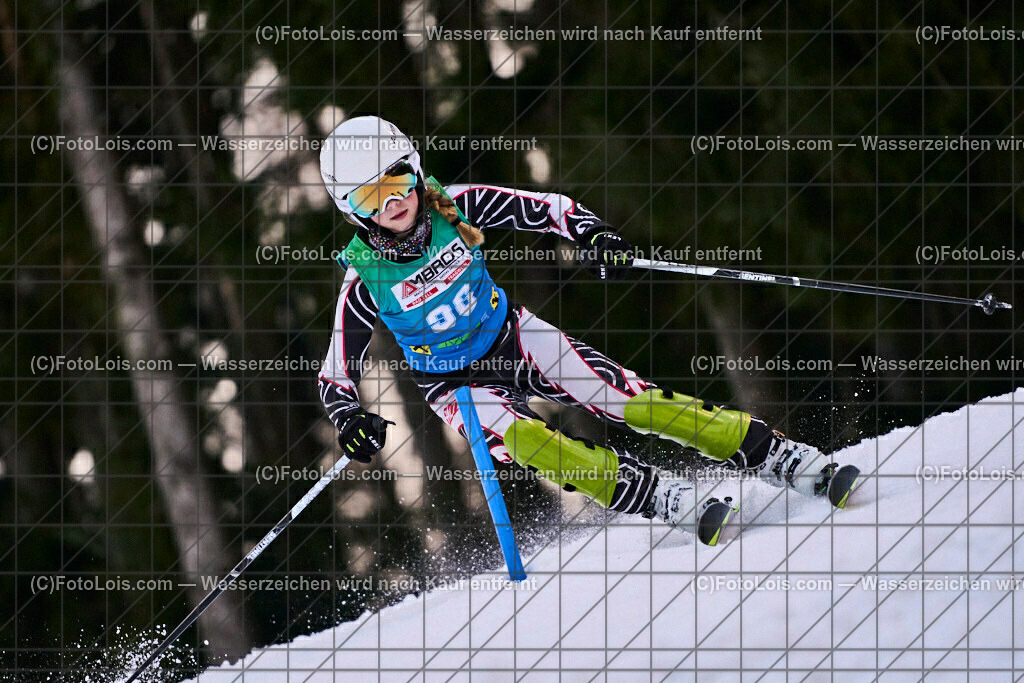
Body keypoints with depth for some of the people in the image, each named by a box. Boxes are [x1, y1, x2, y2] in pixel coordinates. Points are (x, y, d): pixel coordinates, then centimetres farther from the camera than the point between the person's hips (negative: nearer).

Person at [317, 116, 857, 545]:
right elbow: (336, 376, -10)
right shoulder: (365, 280, -17)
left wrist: (590, 233, -24)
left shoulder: (454, 207, -14)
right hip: (453, 384, -2)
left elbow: (543, 209, -5)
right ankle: (665, 501, -37)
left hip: (510, 336, 2)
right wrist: (350, 420, -30)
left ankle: (776, 457, -13)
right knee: (516, 435, -33)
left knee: (621, 398, -15)